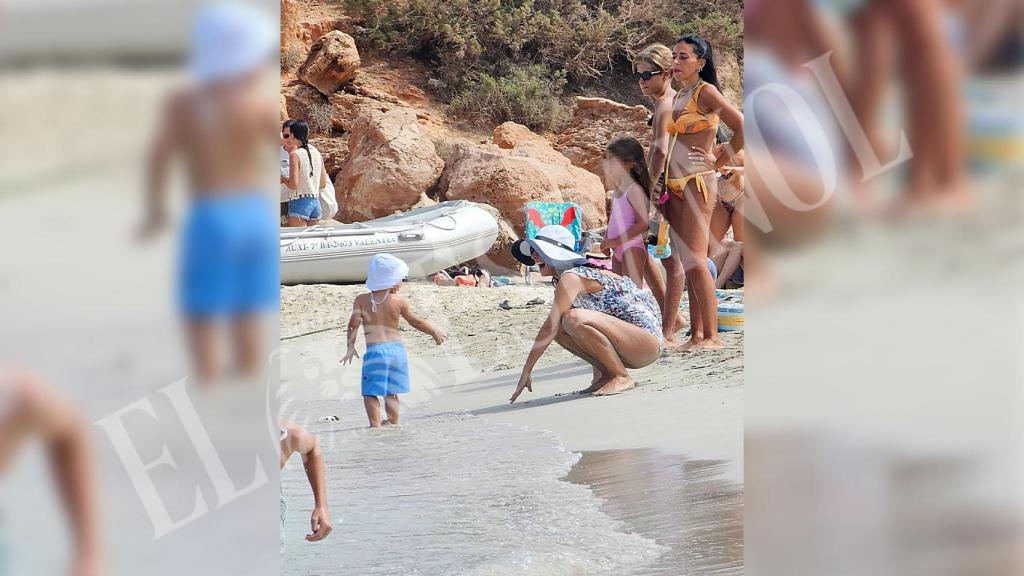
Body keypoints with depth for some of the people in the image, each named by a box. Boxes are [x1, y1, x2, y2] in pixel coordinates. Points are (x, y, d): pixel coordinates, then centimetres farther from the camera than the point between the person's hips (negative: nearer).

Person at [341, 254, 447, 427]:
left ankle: (375, 424, -11)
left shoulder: (361, 300, 0)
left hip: (375, 350, -2)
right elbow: (415, 322, 6)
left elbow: (354, 324, -5)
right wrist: (435, 332, 19)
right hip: (397, 348, 2)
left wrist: (350, 348, 3)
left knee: (370, 392, 1)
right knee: (391, 392, 13)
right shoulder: (399, 301, 0)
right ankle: (393, 423, 13)